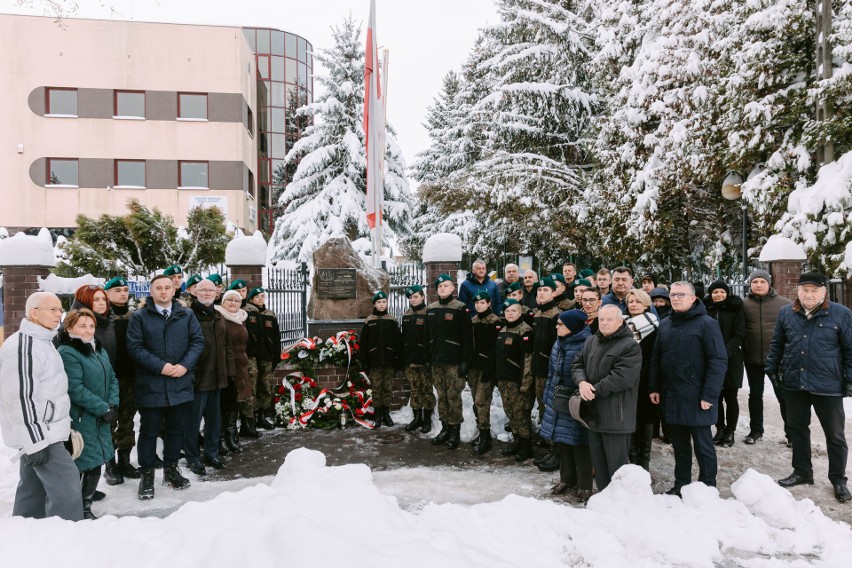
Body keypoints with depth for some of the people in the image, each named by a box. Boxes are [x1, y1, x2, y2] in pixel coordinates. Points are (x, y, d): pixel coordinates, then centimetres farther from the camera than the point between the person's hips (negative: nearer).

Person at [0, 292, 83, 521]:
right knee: (67, 486, -11)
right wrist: (34, 441, -23)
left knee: (33, 489, 16)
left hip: (43, 431, 10)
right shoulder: (22, 346, -19)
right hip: (36, 434, -10)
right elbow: (19, 398, -23)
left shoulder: (42, 341, 13)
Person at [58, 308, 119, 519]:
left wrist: (113, 405, -3)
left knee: (96, 465, 14)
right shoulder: (66, 353, -15)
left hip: (101, 420, 8)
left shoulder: (99, 350, 13)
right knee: (77, 466, -1)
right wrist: (104, 408, -18)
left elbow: (112, 379, 13)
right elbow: (76, 389, -21)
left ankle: (86, 508, 27)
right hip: (80, 421, -8)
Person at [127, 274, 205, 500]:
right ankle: (147, 474, 18)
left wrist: (185, 365, -11)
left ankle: (171, 468, 29)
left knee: (177, 429, 13)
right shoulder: (139, 317, 0)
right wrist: (160, 366, -17)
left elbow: (197, 341, 4)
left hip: (181, 383, 3)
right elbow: (135, 347, -8)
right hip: (150, 385, -3)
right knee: (149, 430, 6)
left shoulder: (186, 315, 8)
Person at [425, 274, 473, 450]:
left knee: (453, 396, -2)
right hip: (436, 360, 5)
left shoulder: (460, 308, -6)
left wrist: (465, 361, -13)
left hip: (454, 360, -5)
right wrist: (427, 358, 10)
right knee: (441, 396, 11)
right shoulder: (430, 309, 12)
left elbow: (467, 336, -9)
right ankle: (445, 428, 20)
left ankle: (455, 431, 7)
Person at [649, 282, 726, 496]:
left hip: (696, 398, -5)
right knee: (679, 445, 15)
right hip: (671, 398, 5)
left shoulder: (706, 323, -8)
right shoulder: (665, 324, 10)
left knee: (703, 445, 5)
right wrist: (654, 387, 6)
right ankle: (681, 485, 26)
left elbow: (718, 361, -13)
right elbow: (656, 358, 14)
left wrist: (709, 395, -17)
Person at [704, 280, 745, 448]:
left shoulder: (735, 309, 1)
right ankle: (720, 429, 19)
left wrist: (725, 353, -17)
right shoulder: (706, 309, 6)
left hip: (731, 359, -2)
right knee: (716, 396, 6)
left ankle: (730, 432, 13)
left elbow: (739, 335, -5)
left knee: (730, 397, 2)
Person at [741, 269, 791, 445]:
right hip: (753, 359, 2)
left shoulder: (784, 304, -5)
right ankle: (755, 430, 26)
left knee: (783, 395, 6)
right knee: (755, 394, 13)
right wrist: (743, 351, 2)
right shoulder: (743, 304, -1)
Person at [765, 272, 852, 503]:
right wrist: (772, 369, 9)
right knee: (797, 429, 14)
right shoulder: (786, 313, 2)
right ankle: (802, 471, 30)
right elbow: (777, 344, 11)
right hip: (794, 383, 3)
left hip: (828, 385, -3)